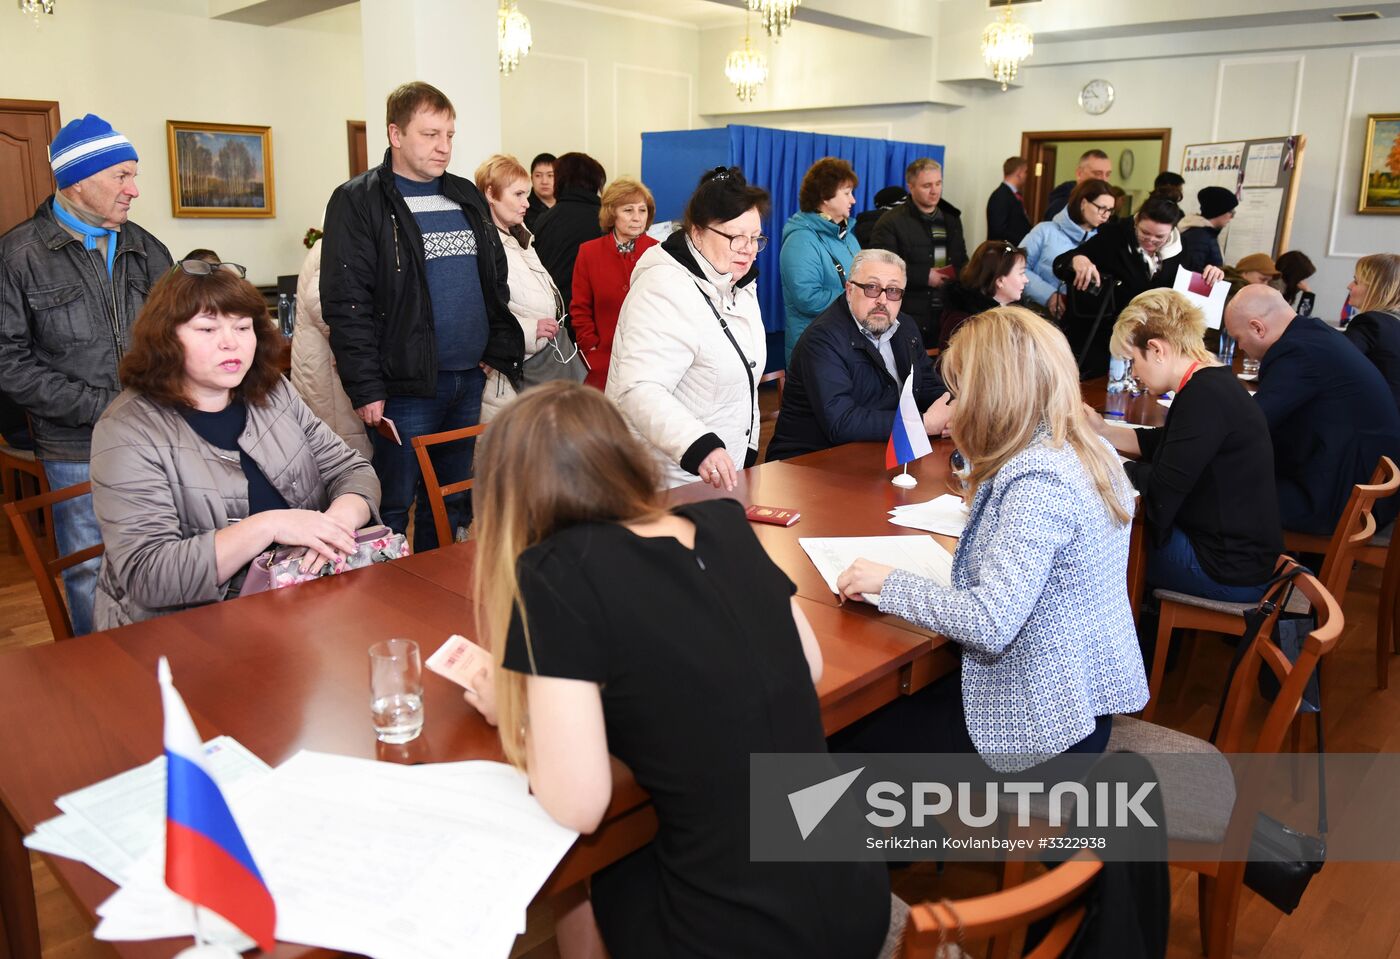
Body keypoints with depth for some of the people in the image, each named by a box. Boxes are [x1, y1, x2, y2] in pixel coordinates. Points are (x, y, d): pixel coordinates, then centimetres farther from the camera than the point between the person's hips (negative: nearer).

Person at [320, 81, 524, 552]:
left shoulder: (467, 197, 14)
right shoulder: (358, 202, -6)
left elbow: (496, 285, 18)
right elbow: (346, 304, -12)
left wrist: (503, 357, 8)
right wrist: (366, 389, -16)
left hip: (472, 380, 6)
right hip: (406, 387, -6)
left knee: (453, 501, 15)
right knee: (392, 508, 2)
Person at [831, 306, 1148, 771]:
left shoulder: (1036, 482, -28)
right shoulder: (1092, 450, 1)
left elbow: (990, 623, -31)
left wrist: (888, 582, -20)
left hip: (1044, 721, -9)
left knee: (844, 736, 5)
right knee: (901, 696, 22)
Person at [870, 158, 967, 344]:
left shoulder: (951, 218, 17)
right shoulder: (891, 222, -4)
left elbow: (961, 261, 27)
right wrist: (925, 276, -15)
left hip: (947, 315, 6)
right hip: (910, 318, -6)